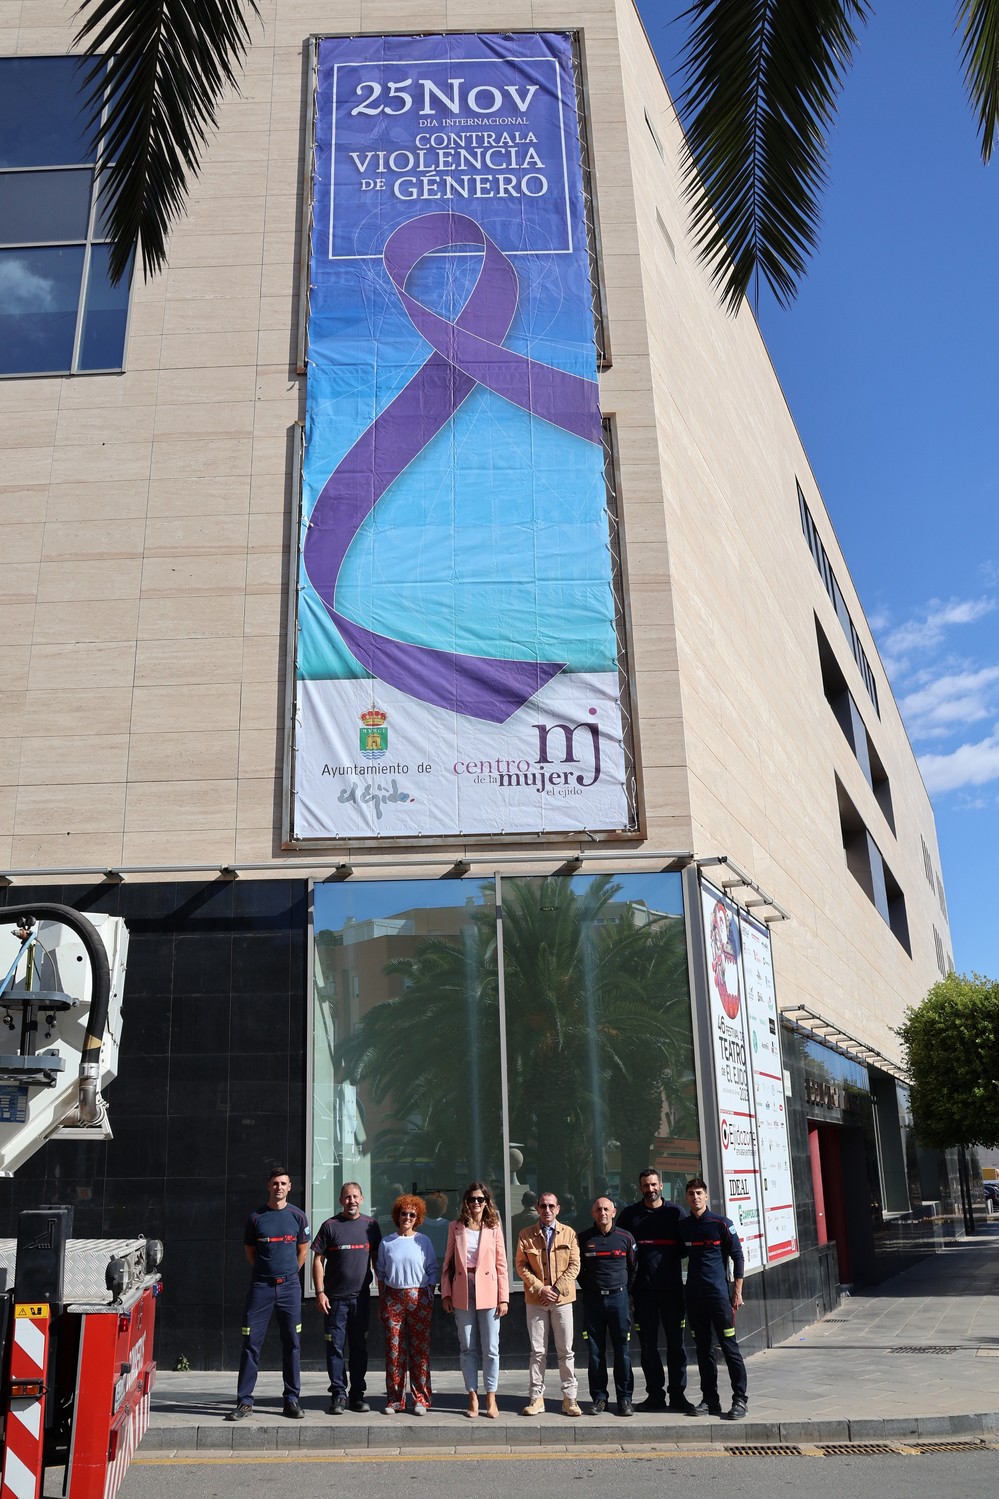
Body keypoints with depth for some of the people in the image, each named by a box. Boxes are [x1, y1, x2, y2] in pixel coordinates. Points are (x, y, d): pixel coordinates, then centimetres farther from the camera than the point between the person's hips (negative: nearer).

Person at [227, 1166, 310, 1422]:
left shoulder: (297, 1216, 3)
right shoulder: (256, 1217, 1)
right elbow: (250, 1251, 11)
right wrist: (267, 1271, 11)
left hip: (289, 1286, 1)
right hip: (260, 1286, -1)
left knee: (291, 1344, 5)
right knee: (251, 1343, -2)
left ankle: (291, 1401, 13)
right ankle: (244, 1402, 7)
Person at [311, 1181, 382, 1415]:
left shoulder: (371, 1225, 6)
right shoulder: (330, 1226, -1)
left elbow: (377, 1258, 13)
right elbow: (318, 1260, 0)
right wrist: (320, 1292, -7)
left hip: (361, 1297, 2)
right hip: (335, 1297, -2)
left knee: (359, 1347, 8)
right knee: (335, 1347, 0)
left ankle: (357, 1395, 17)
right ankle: (338, 1395, 9)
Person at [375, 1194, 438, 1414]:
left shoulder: (423, 1241, 5)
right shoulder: (386, 1242, 8)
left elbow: (432, 1271, 8)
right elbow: (380, 1274, 12)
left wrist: (430, 1297, 1)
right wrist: (381, 1302, 7)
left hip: (419, 1298, -1)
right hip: (393, 1299, 1)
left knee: (420, 1349, -1)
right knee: (394, 1350, 1)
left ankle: (421, 1399, 7)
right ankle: (395, 1399, 10)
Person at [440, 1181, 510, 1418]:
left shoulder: (494, 1228, 3)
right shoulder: (456, 1228, 6)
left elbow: (501, 1265, 3)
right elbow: (448, 1263, 8)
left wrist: (504, 1298, -2)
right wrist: (446, 1294, 2)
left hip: (487, 1292, -1)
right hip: (462, 1293, 1)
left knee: (491, 1348, 1)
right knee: (468, 1348, 6)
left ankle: (491, 1398, 12)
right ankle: (473, 1398, 15)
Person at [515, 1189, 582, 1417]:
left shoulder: (569, 1233, 3)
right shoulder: (525, 1235, 4)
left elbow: (574, 1265, 0)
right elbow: (521, 1266, 1)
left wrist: (557, 1289, -10)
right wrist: (540, 1288, -10)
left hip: (562, 1298, 0)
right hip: (535, 1299, 0)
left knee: (566, 1350, 4)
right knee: (537, 1351, 5)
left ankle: (569, 1397, 12)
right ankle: (536, 1397, 12)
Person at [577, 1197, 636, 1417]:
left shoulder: (625, 1237, 2)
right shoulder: (584, 1238, 3)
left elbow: (633, 1267, 12)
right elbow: (578, 1268, 13)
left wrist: (626, 1290, 8)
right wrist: (587, 1288, 7)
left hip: (618, 1298, 0)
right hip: (593, 1299, 1)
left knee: (622, 1349, 1)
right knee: (595, 1351, 3)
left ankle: (624, 1398, 9)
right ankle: (599, 1397, 12)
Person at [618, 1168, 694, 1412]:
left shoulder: (675, 1212, 3)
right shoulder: (629, 1215, 6)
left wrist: (668, 1257, -11)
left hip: (672, 1286, -1)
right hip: (643, 1289, 1)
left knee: (676, 1342, 3)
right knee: (648, 1343, 6)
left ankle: (677, 1394, 11)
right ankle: (655, 1394, 16)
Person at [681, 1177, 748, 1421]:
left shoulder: (721, 1224, -4)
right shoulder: (682, 1227, 8)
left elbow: (738, 1257, -3)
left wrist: (737, 1292, -6)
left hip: (719, 1293, -4)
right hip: (694, 1296, 4)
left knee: (730, 1346, -4)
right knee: (704, 1349, 9)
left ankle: (740, 1400, 2)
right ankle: (709, 1400, 17)